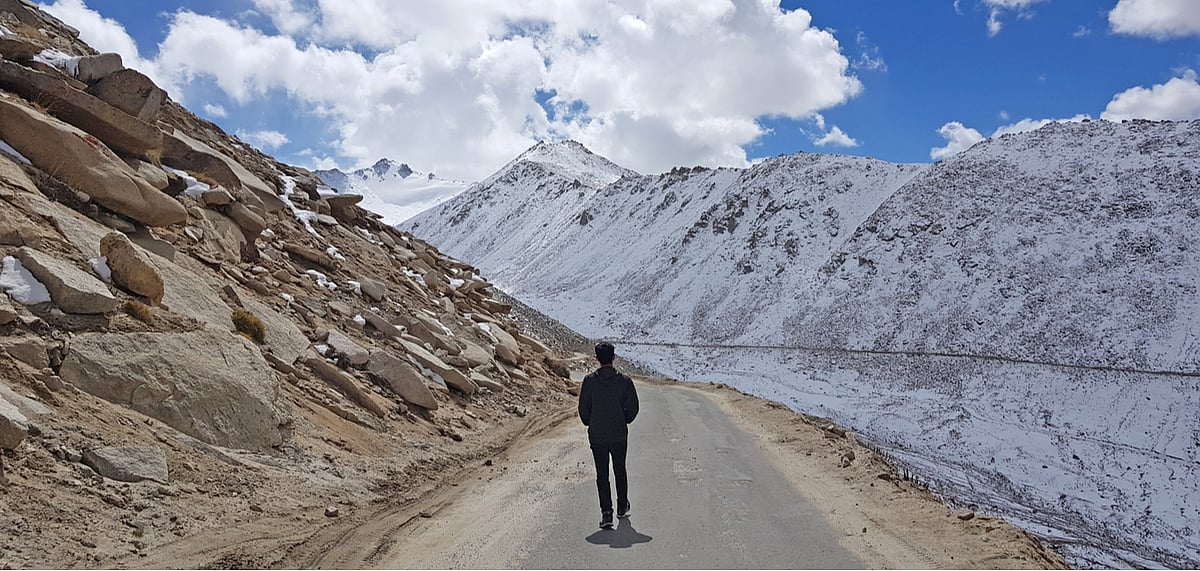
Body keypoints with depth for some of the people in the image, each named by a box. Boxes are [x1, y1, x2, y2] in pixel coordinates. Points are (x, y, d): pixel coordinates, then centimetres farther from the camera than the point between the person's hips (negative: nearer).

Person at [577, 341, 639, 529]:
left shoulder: (589, 380, -7)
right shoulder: (624, 380, -6)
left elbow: (583, 408, -5)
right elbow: (633, 407, -4)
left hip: (597, 435, -1)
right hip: (619, 434, 1)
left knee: (601, 474, 4)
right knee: (620, 471, 18)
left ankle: (606, 512, -7)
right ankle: (622, 507, 31)